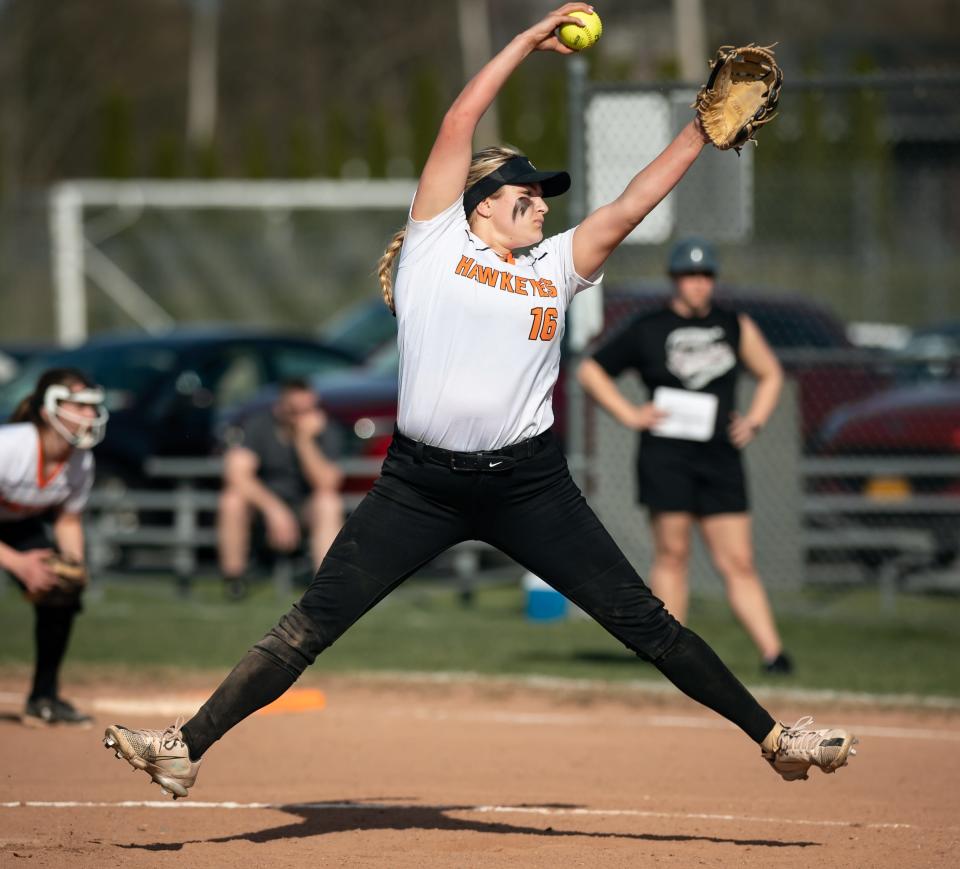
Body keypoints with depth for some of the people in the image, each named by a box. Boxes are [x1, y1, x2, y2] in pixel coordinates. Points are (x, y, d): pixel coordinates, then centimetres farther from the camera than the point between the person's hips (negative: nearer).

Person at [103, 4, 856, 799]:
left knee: (646, 623, 3)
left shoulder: (556, 265, 15)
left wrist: (701, 134, 3)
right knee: (307, 628, -5)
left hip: (529, 485, 2)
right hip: (420, 484, -2)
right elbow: (461, 119, 5)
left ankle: (772, 737, 9)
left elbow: (630, 207, 9)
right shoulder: (437, 240, 8)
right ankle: (186, 750, -3)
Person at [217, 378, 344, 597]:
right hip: (259, 498, -1)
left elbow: (326, 485, -21)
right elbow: (237, 474, -26)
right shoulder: (259, 425, -14)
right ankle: (234, 585, -19)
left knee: (329, 503, -30)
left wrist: (305, 440, -29)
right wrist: (274, 509, -34)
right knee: (232, 500, -32)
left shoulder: (321, 429, -10)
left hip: (303, 506, 1)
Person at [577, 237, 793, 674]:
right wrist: (629, 414, 0)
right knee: (671, 553, -5)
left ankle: (771, 651, -6)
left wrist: (753, 420, 8)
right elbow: (590, 370, 11)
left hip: (720, 456, 2)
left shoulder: (736, 327, 12)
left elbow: (770, 374, 24)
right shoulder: (646, 330, 4)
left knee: (738, 562, -1)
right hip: (665, 454, -2)